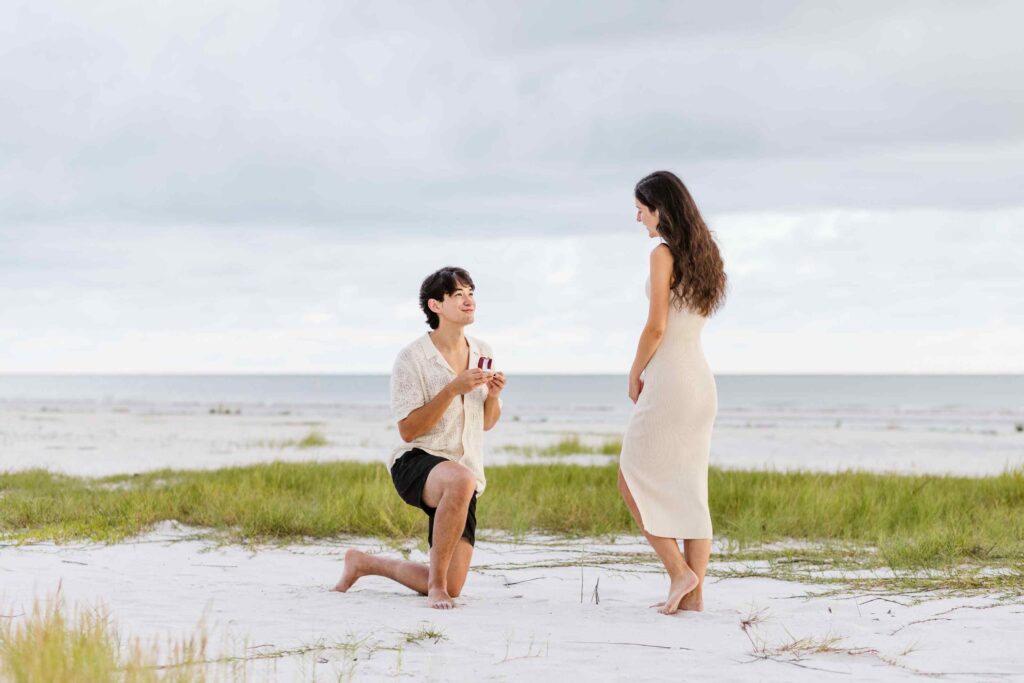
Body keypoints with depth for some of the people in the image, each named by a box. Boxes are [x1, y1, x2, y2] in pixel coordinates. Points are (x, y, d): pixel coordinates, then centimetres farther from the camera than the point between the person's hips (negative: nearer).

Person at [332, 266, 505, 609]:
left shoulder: (482, 353, 8)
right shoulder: (412, 358, -10)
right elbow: (408, 429, -15)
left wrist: (494, 395, -6)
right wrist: (453, 389, -23)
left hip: (465, 471, 6)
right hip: (416, 464, -6)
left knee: (450, 587, 1)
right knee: (460, 480, -44)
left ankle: (364, 562, 28)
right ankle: (436, 582, -26)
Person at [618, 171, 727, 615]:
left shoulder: (663, 254, -12)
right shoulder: (704, 254, 13)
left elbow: (656, 327, -15)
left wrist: (634, 375, -3)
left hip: (669, 378, -8)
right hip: (701, 378, 8)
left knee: (632, 482, 2)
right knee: (689, 488, 9)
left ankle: (680, 572, -5)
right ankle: (694, 592, 8)